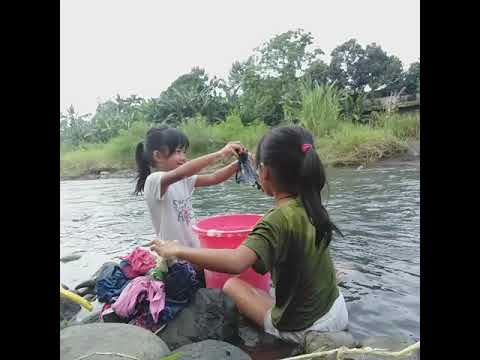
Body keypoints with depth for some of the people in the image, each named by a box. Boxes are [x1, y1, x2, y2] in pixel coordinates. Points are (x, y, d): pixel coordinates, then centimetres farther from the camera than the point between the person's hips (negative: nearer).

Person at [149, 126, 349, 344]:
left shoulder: (278, 219, -27)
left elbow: (235, 262, -44)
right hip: (339, 313, 7)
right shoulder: (311, 204, -7)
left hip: (303, 330, -6)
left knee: (232, 285, 6)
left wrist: (177, 250, -32)